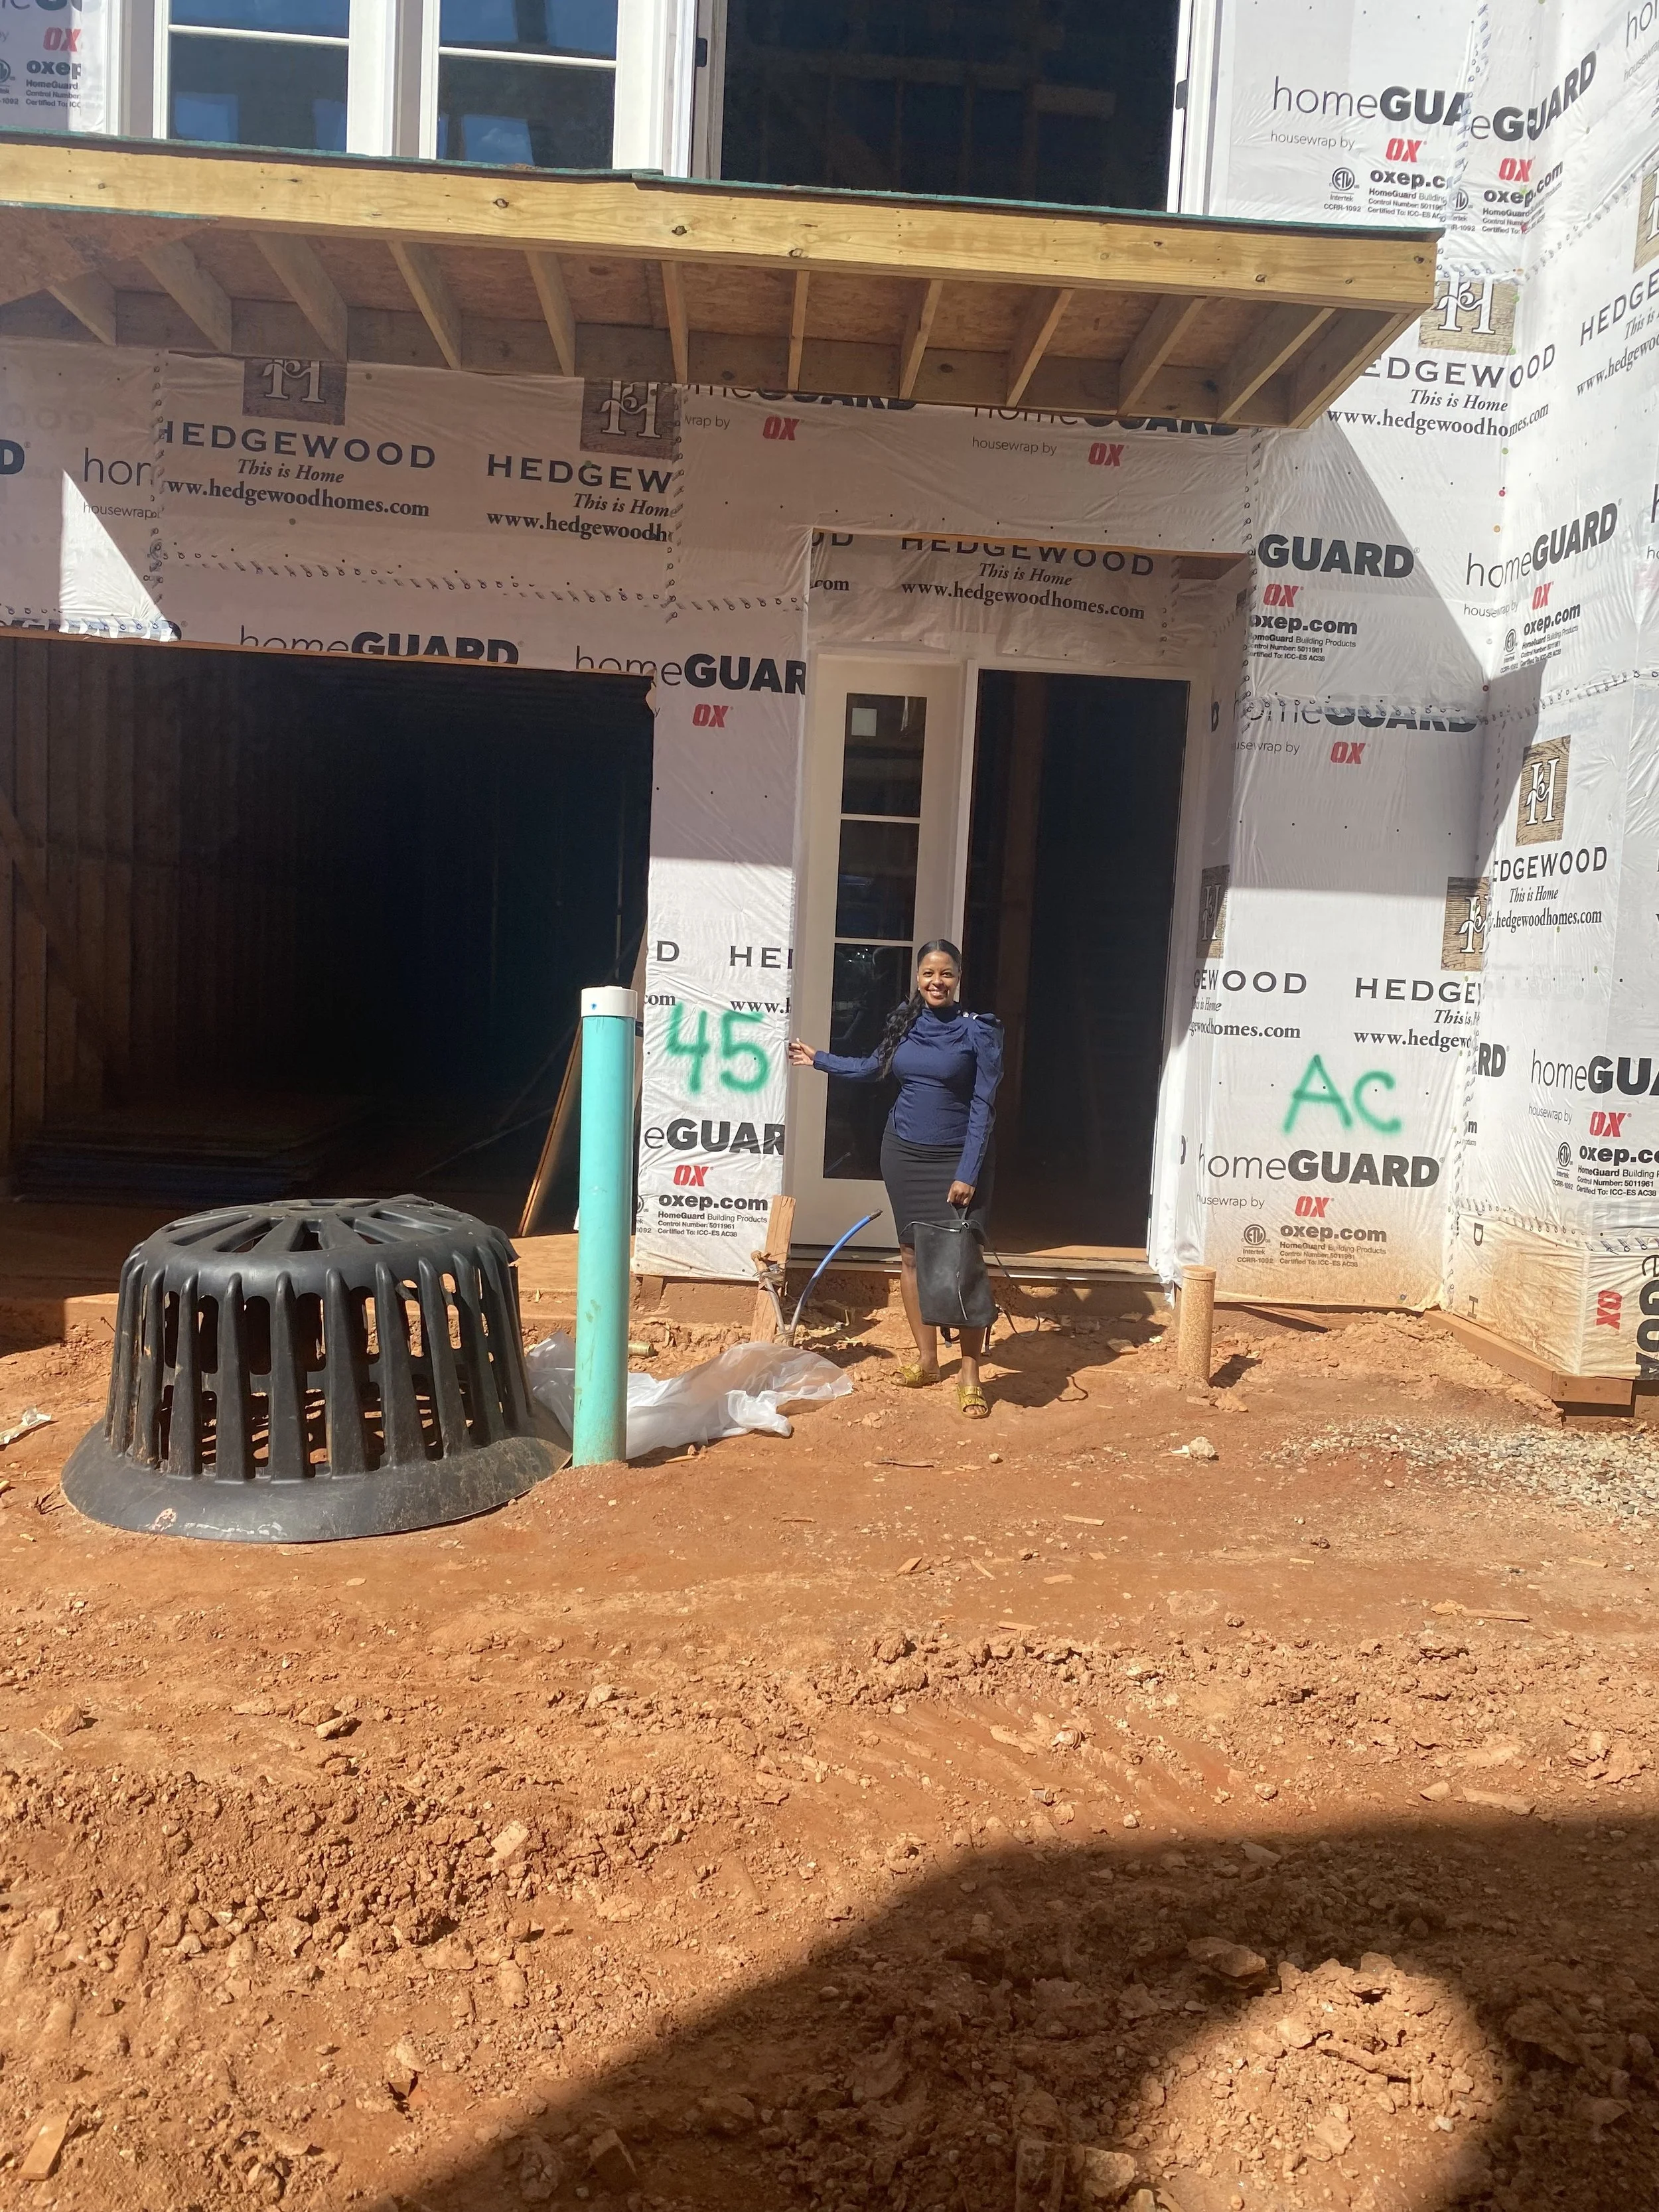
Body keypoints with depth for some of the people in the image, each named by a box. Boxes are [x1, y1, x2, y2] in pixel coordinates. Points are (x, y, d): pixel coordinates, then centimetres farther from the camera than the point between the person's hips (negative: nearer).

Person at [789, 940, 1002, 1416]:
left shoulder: (979, 1031, -9)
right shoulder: (904, 1023, 5)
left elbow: (983, 1106, -10)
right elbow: (873, 1067, 23)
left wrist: (968, 1174, -15)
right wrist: (818, 1059, 30)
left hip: (956, 1160, -5)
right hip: (903, 1153, 5)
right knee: (911, 1255, 9)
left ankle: (969, 1376, -1)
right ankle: (927, 1359, 22)